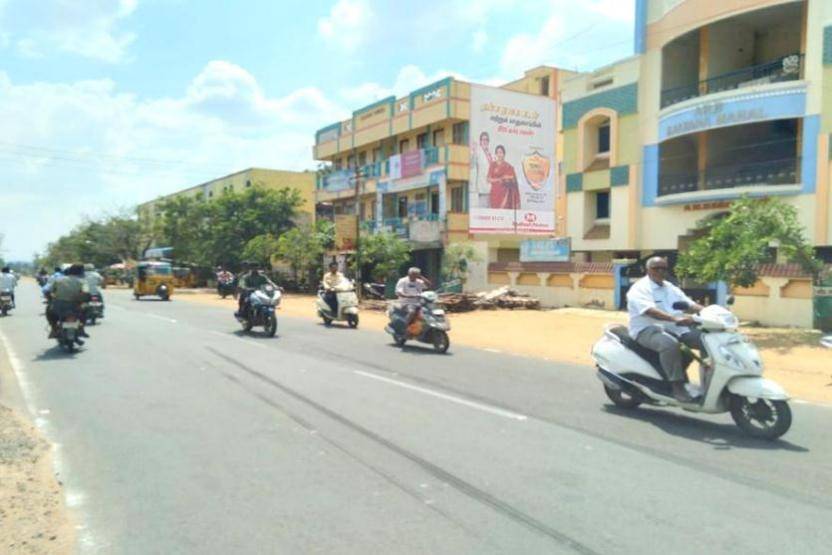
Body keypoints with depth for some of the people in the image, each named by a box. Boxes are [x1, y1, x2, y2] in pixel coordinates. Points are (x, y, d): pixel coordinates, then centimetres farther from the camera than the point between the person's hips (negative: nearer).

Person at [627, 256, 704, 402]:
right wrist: (675, 319, -37)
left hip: (676, 329, 8)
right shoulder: (640, 288, -7)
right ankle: (677, 386, -29)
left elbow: (690, 304, 12)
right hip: (648, 330, -8)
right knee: (670, 344, -37)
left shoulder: (671, 289, 20)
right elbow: (650, 311, -24)